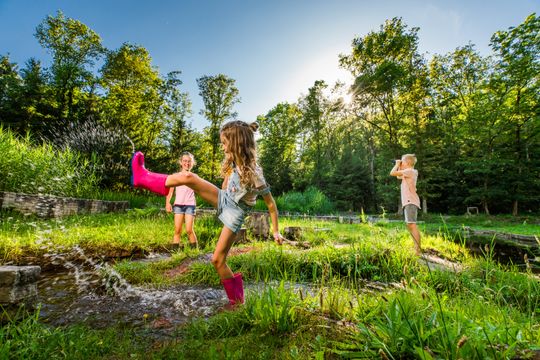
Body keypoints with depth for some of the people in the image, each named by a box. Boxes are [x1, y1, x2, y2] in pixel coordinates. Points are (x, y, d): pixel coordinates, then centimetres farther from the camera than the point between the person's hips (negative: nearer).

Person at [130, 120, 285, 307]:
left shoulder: (254, 173, -28)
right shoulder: (233, 163, -8)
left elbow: (271, 204, -18)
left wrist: (276, 232, -11)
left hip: (234, 214, -6)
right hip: (224, 200, 6)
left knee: (218, 260, -2)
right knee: (187, 177, -10)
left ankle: (236, 299, 20)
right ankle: (144, 178, 9)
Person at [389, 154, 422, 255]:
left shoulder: (409, 171, -10)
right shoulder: (408, 172, 19)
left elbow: (392, 173, -16)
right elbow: (398, 176, 33)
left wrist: (397, 165, 1)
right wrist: (399, 167, 22)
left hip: (410, 201, -11)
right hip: (408, 201, 11)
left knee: (412, 224, -15)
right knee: (409, 225, 15)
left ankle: (418, 250, -15)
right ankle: (416, 247, 22)